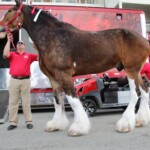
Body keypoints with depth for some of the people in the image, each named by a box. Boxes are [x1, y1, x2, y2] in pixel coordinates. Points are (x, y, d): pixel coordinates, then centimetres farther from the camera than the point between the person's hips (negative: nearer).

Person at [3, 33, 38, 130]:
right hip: (14, 80, 1)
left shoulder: (29, 55, 13)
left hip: (25, 80, 0)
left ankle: (29, 121, 8)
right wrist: (9, 41, -5)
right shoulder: (12, 54, 12)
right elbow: (5, 54, -8)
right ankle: (13, 122, 8)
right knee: (13, 102, 2)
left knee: (26, 102, 3)